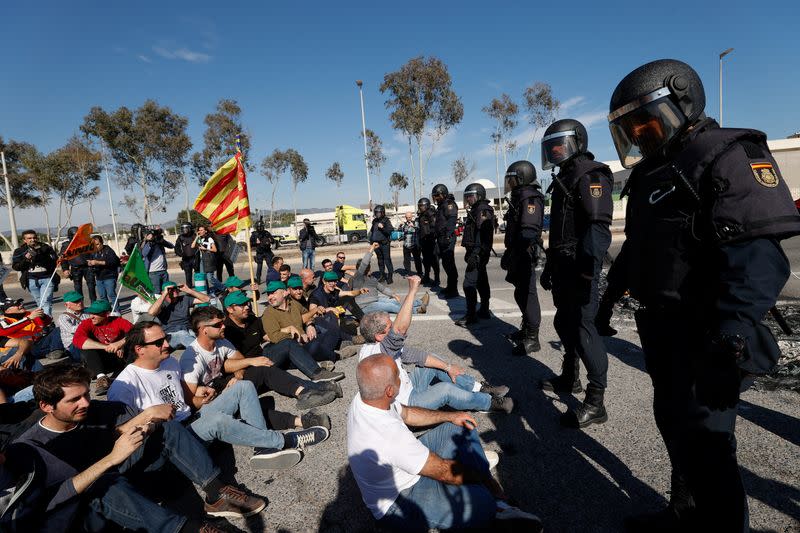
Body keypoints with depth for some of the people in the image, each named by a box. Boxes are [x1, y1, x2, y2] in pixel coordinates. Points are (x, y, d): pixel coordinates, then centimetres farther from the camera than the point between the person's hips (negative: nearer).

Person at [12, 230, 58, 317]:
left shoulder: (46, 248, 4)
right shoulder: (19, 251, 7)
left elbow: (56, 260, 5)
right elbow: (15, 267, 0)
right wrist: (26, 259, -14)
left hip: (47, 278, -2)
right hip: (31, 280, 3)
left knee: (45, 301, -14)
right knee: (39, 302, 11)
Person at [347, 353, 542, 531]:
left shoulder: (365, 398, -11)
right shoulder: (389, 434, -38)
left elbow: (407, 413, 9)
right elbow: (444, 471, -26)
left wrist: (450, 416, 5)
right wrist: (488, 481, -10)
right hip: (397, 503, -9)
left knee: (462, 427, 8)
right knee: (483, 501, -30)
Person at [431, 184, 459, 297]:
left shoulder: (449, 204, -9)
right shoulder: (441, 206, 21)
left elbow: (452, 220, -21)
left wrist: (448, 236, -27)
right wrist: (438, 237, 21)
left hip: (447, 238, -10)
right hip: (441, 238, 10)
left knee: (449, 264, -8)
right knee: (446, 263, 15)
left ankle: (453, 290, -3)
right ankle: (450, 287, 25)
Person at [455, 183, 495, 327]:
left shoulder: (483, 210, -14)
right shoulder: (475, 210, 17)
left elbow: (483, 235, -23)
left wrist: (475, 254, -27)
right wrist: (469, 252, 22)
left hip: (478, 254, -11)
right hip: (475, 252, 11)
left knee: (469, 283, -11)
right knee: (481, 282, 16)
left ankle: (471, 315, -6)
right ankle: (484, 310, 27)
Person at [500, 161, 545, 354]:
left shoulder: (530, 198, -13)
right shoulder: (518, 197, 18)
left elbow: (529, 231, -24)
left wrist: (513, 256, -27)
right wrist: (508, 255, 22)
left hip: (524, 256, -10)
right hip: (518, 255, 10)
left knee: (526, 294, -5)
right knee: (521, 293, 17)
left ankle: (531, 339, 3)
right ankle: (527, 329, 31)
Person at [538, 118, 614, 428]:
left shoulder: (589, 175, -10)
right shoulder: (564, 178, 21)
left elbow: (599, 225, -23)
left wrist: (588, 265, -33)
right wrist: (550, 266, 25)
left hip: (579, 267, -10)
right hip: (564, 267, 10)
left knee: (583, 328, -9)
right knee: (565, 323, 18)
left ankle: (595, 404, -1)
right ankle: (570, 379, 35)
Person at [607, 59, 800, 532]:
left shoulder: (724, 154, -13)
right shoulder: (652, 174, 15)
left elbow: (758, 254, -25)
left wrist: (734, 329, -35)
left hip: (704, 335, -9)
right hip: (665, 328, 9)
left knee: (702, 438, -1)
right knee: (675, 423, 20)